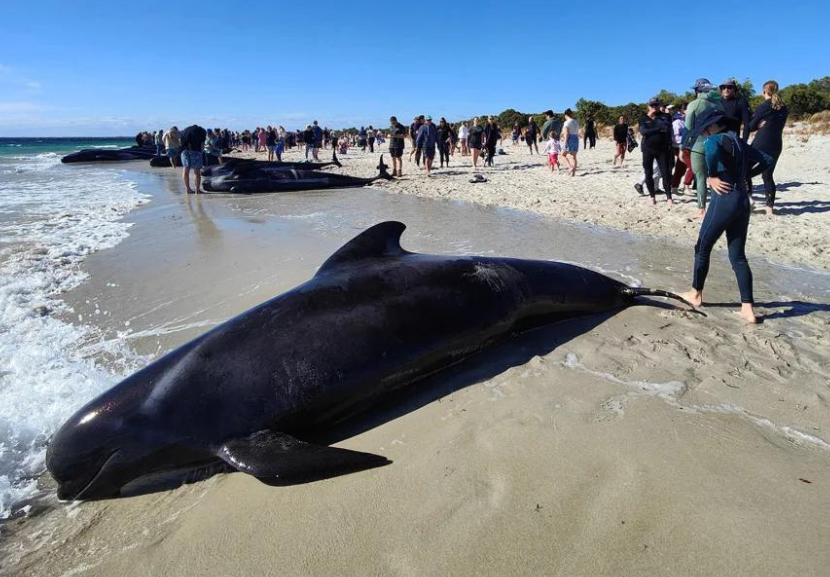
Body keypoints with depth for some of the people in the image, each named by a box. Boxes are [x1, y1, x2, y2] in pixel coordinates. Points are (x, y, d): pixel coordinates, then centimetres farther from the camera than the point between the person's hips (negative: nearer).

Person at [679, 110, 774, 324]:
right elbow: (768, 160, 21)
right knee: (738, 256, 9)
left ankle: (696, 294, 24)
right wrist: (744, 175, 15)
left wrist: (712, 176, -22)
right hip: (742, 201, 8)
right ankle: (748, 309, 8)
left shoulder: (716, 139, -9)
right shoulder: (739, 142, 17)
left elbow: (711, 150, -34)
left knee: (703, 248, 10)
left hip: (724, 200, -8)